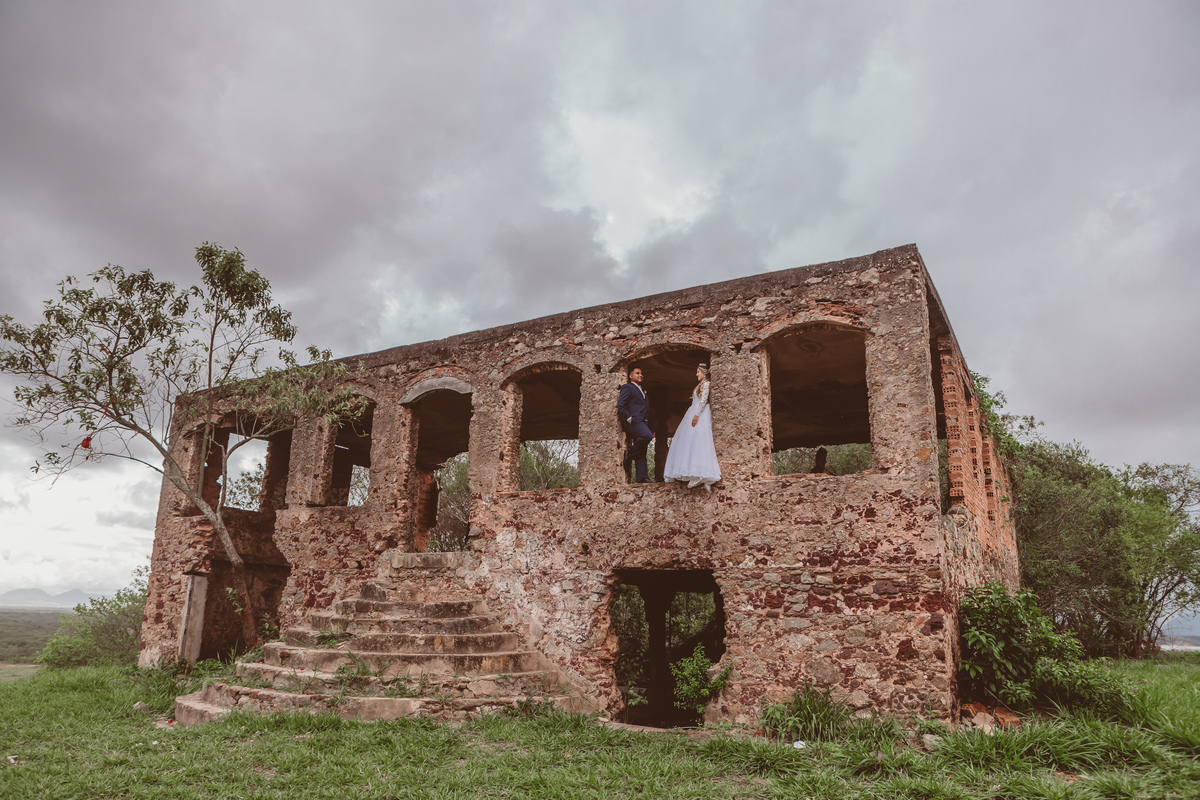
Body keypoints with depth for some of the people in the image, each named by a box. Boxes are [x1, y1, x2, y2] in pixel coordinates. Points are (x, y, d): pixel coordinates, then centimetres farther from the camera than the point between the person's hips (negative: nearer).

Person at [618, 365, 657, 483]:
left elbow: (648, 410, 30)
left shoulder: (642, 391, 31)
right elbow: (620, 405, -8)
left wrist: (652, 428, 23)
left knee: (642, 453, 1)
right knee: (647, 435, -34)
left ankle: (642, 477, -3)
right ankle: (629, 455, -16)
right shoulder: (627, 388, 5)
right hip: (634, 422, -8)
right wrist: (628, 418, -17)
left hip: (643, 423, 8)